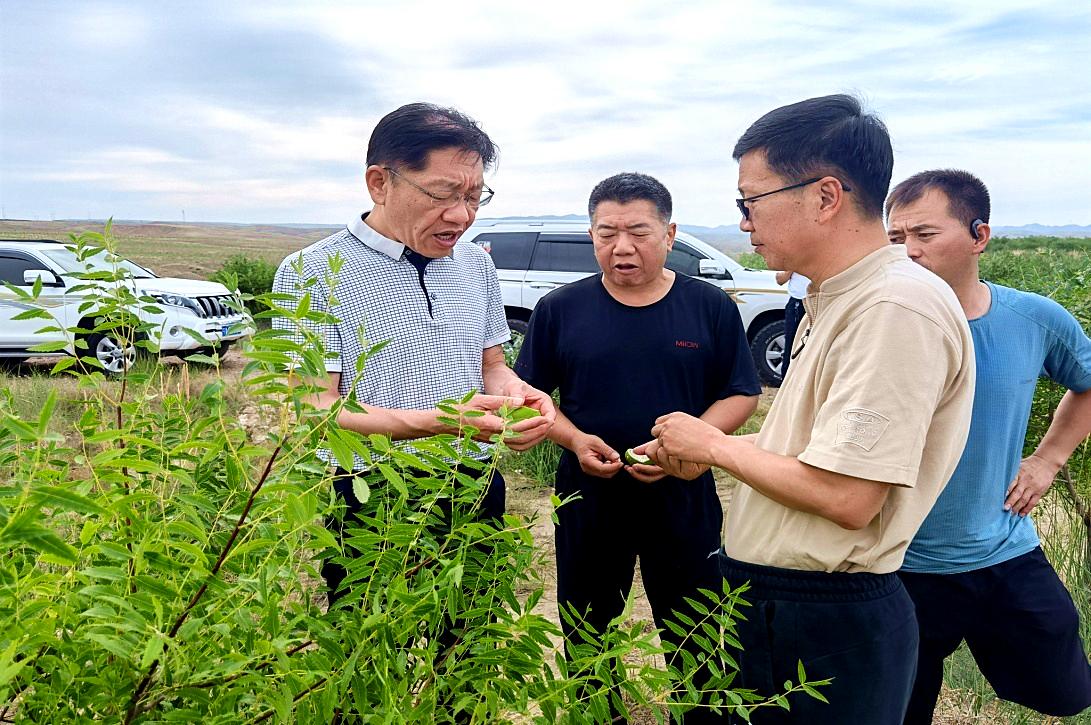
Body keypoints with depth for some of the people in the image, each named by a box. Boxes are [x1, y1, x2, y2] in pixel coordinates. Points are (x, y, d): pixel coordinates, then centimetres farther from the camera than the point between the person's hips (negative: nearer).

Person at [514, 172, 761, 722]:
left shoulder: (712, 307, -3)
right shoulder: (560, 309, -1)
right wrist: (574, 439, -13)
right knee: (585, 633, 18)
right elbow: (532, 392, 5)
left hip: (682, 497, -1)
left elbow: (741, 395, -1)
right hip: (588, 494, 2)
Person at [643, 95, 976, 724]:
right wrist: (693, 454, 8)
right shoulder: (840, 299, 10)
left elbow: (846, 497, -28)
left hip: (827, 625, -9)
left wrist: (715, 444, -13)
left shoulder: (898, 307, -23)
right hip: (771, 600, 9)